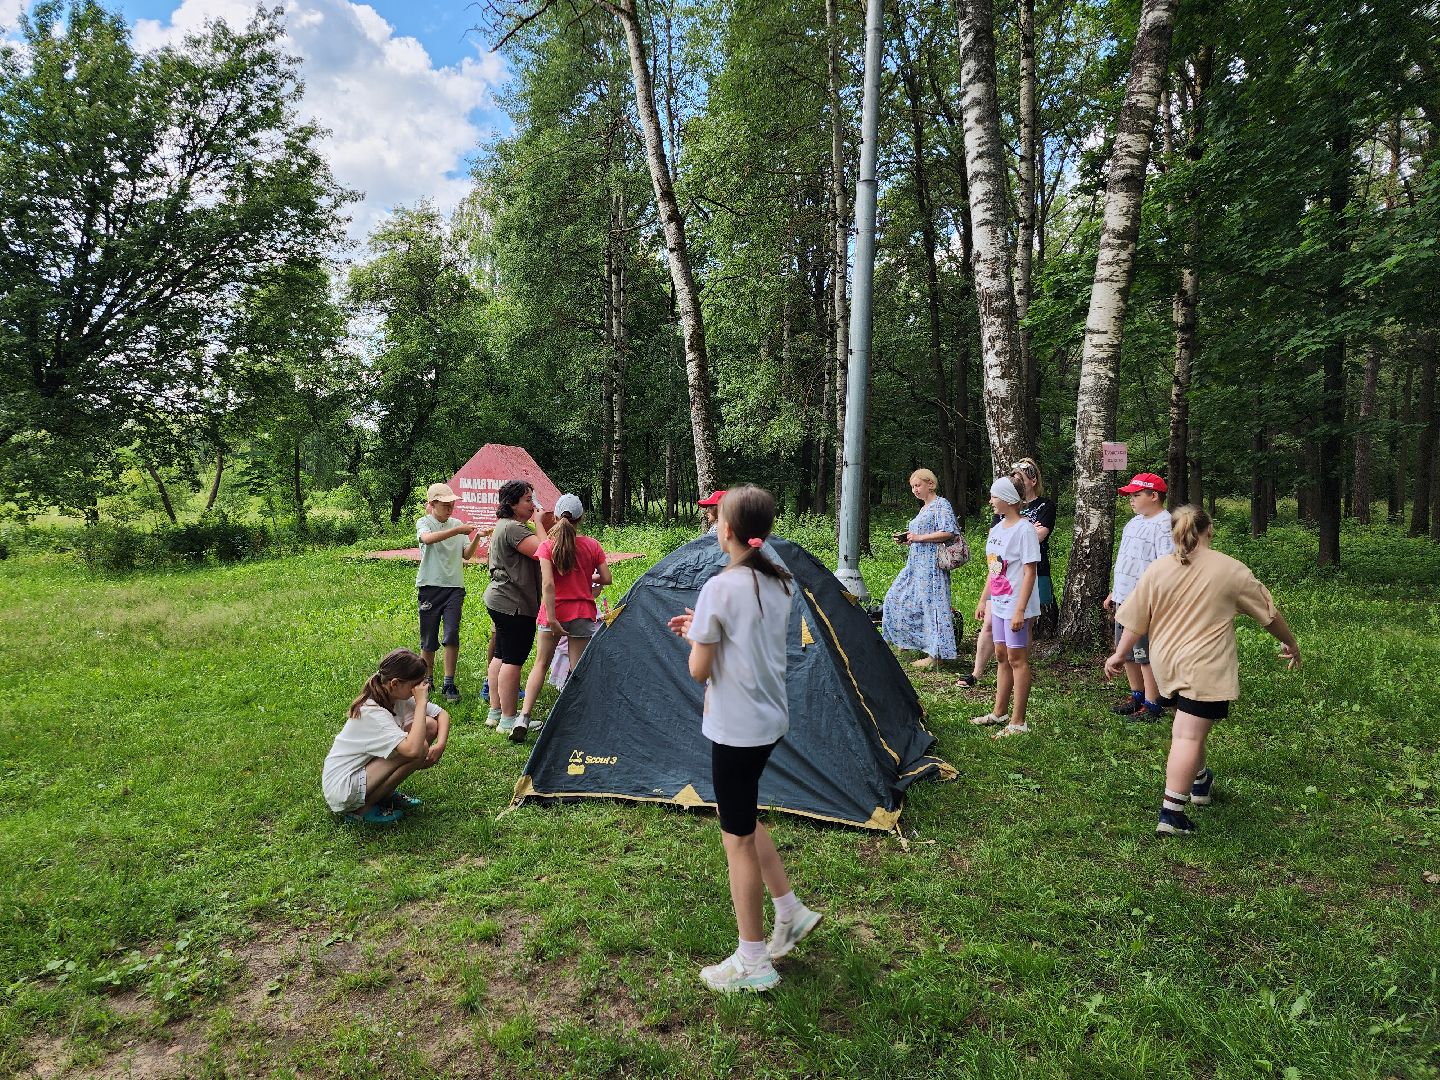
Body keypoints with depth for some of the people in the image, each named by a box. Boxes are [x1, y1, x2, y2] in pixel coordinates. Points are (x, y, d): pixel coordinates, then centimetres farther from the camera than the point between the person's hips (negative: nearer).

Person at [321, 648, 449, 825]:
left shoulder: (397, 697, -5)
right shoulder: (372, 713, -30)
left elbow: (442, 714, 3)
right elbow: (413, 749, -43)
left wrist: (440, 745, -17)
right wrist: (421, 703, -34)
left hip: (363, 769, 9)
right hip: (342, 790, -9)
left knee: (430, 725, -2)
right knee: (419, 749, -27)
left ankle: (385, 794, 8)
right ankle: (361, 810, -8)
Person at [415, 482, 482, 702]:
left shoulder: (458, 525, 11)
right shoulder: (424, 523, 0)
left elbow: (466, 555, 7)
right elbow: (428, 538, -24)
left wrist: (476, 539, -11)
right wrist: (457, 530, -31)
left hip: (454, 586, 2)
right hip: (430, 585, -2)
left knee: (451, 634, -9)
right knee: (429, 637, 6)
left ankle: (449, 684, -4)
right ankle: (428, 680, 23)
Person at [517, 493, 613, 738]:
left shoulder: (547, 546, -6)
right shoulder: (592, 545, -2)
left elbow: (547, 583, -17)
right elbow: (606, 579, -1)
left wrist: (551, 617, -17)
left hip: (554, 612, 0)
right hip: (582, 613, 0)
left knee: (541, 664, 13)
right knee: (578, 669, 7)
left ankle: (523, 718, 6)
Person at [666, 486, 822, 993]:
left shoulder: (720, 588, -20)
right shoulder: (780, 583, 4)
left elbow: (699, 670, -15)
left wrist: (695, 636, 4)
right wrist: (703, 627, 12)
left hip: (735, 728, -8)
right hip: (770, 720, 8)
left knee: (738, 838, 5)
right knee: (745, 819, 26)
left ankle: (752, 962, 19)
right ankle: (790, 912, 33)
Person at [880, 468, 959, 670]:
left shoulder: (941, 504, -8)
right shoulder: (924, 508, 20)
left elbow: (949, 532, -19)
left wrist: (919, 537, -17)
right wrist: (905, 538, 12)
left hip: (932, 564, -10)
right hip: (916, 563, 10)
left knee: (931, 604, -8)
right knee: (898, 598, 12)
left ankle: (934, 655, -4)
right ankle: (906, 640, 24)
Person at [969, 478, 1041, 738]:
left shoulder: (1024, 530, -15)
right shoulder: (996, 529, 11)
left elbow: (1030, 573, -18)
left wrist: (1020, 610, -22)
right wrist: (983, 600, 18)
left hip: (1016, 606, -8)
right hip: (998, 604, 8)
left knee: (1017, 659, -2)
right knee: (1002, 657, 16)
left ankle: (1018, 722, 5)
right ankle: (999, 713, 28)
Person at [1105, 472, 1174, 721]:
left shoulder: (1165, 525, -15)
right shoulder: (1134, 522, 16)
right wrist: (1114, 593, 24)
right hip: (1125, 600, 9)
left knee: (1146, 655, -1)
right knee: (1128, 653, 17)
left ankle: (1152, 705, 10)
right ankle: (1137, 696, 32)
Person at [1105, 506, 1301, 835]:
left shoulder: (1156, 570, 1)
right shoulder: (1231, 570, -4)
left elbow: (1135, 621, 3)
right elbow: (1269, 613, 8)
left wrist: (1119, 654, 15)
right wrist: (1291, 643, 24)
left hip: (1166, 664, 4)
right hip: (1205, 669, -4)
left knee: (1188, 727, 25)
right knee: (1189, 737, -6)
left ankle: (1200, 783, 43)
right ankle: (1171, 814, -9)